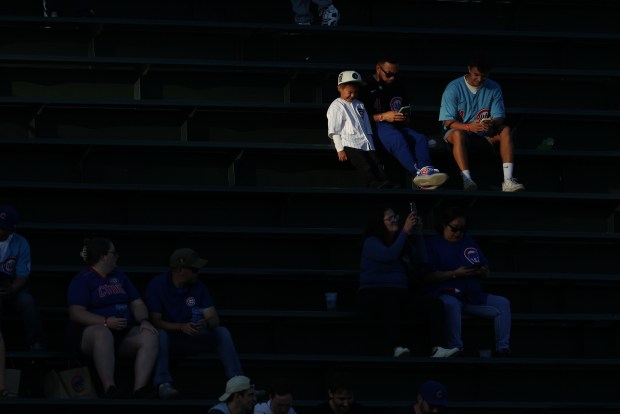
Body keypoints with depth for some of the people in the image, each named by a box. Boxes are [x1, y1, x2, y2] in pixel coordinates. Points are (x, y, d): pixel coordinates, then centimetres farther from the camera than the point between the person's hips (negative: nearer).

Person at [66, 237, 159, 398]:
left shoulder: (119, 276, 21)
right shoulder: (82, 280, 0)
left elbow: (137, 304, 18)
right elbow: (76, 313, -13)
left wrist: (144, 321, -6)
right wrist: (105, 322, -26)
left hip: (124, 333, 6)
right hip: (89, 332, -6)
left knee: (149, 336, -25)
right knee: (103, 334, -42)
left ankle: (140, 390, -39)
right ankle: (110, 389, -49)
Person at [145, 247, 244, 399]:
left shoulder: (198, 287, 2)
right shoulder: (157, 285, -11)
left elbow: (214, 318, -3)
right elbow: (155, 321, -17)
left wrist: (207, 323, -28)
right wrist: (181, 327, -32)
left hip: (192, 339, 4)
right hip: (170, 337, -4)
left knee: (222, 332, -16)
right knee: (160, 334, -37)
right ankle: (163, 384, -47)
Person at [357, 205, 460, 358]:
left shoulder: (403, 243, 18)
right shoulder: (371, 242, -1)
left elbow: (421, 260, 13)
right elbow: (389, 255, -19)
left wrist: (417, 235, 3)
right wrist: (406, 231, -16)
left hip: (400, 293, 6)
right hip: (374, 293, -6)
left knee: (435, 304, -17)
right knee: (390, 302, -43)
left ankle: (437, 348, -31)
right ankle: (397, 347, -57)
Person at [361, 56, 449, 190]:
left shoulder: (399, 88, 25)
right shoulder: (367, 87, 5)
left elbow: (407, 113, 30)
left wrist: (405, 119, 6)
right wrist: (383, 117, -14)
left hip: (398, 127, 6)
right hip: (375, 128, -6)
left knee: (420, 138, -26)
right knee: (397, 137, -38)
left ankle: (425, 168, -52)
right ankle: (417, 171, -54)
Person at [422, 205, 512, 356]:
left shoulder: (470, 242, 23)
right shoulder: (432, 244, 6)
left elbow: (487, 273, 21)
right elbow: (427, 276, -7)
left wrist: (481, 271, -5)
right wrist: (455, 274, -14)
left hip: (473, 295, 6)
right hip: (445, 294, -6)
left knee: (503, 304, -11)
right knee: (450, 304, -40)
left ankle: (503, 349, -13)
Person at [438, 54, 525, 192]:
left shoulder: (494, 88, 0)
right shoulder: (454, 88, -10)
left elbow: (499, 118, -3)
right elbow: (449, 122, -14)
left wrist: (492, 124, -29)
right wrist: (469, 127, -33)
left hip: (485, 133, 3)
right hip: (460, 128, -3)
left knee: (506, 130, -24)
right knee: (458, 134, -38)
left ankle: (508, 180, -36)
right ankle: (467, 179, -51)